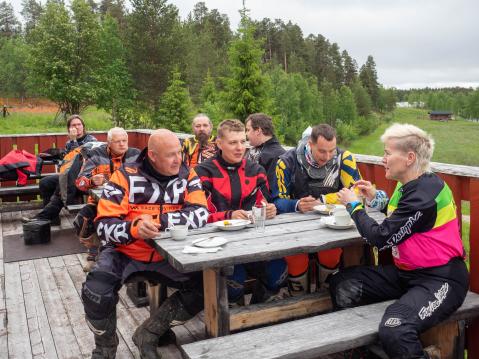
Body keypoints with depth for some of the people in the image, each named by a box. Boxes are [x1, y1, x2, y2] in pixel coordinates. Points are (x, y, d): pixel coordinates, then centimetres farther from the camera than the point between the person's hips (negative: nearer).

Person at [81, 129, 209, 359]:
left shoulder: (187, 176, -3)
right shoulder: (126, 176, -11)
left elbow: (200, 214, -18)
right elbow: (103, 226, -15)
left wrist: (158, 221, -28)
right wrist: (134, 228, -35)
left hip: (167, 254, 3)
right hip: (125, 252, -2)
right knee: (96, 293, -27)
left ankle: (149, 333, 5)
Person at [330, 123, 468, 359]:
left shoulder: (424, 193, -22)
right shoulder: (410, 185, 8)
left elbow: (380, 238, -19)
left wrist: (354, 205, -5)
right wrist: (376, 198, 11)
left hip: (440, 279, -10)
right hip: (407, 271, 10)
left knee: (394, 331, -35)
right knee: (341, 285, 2)